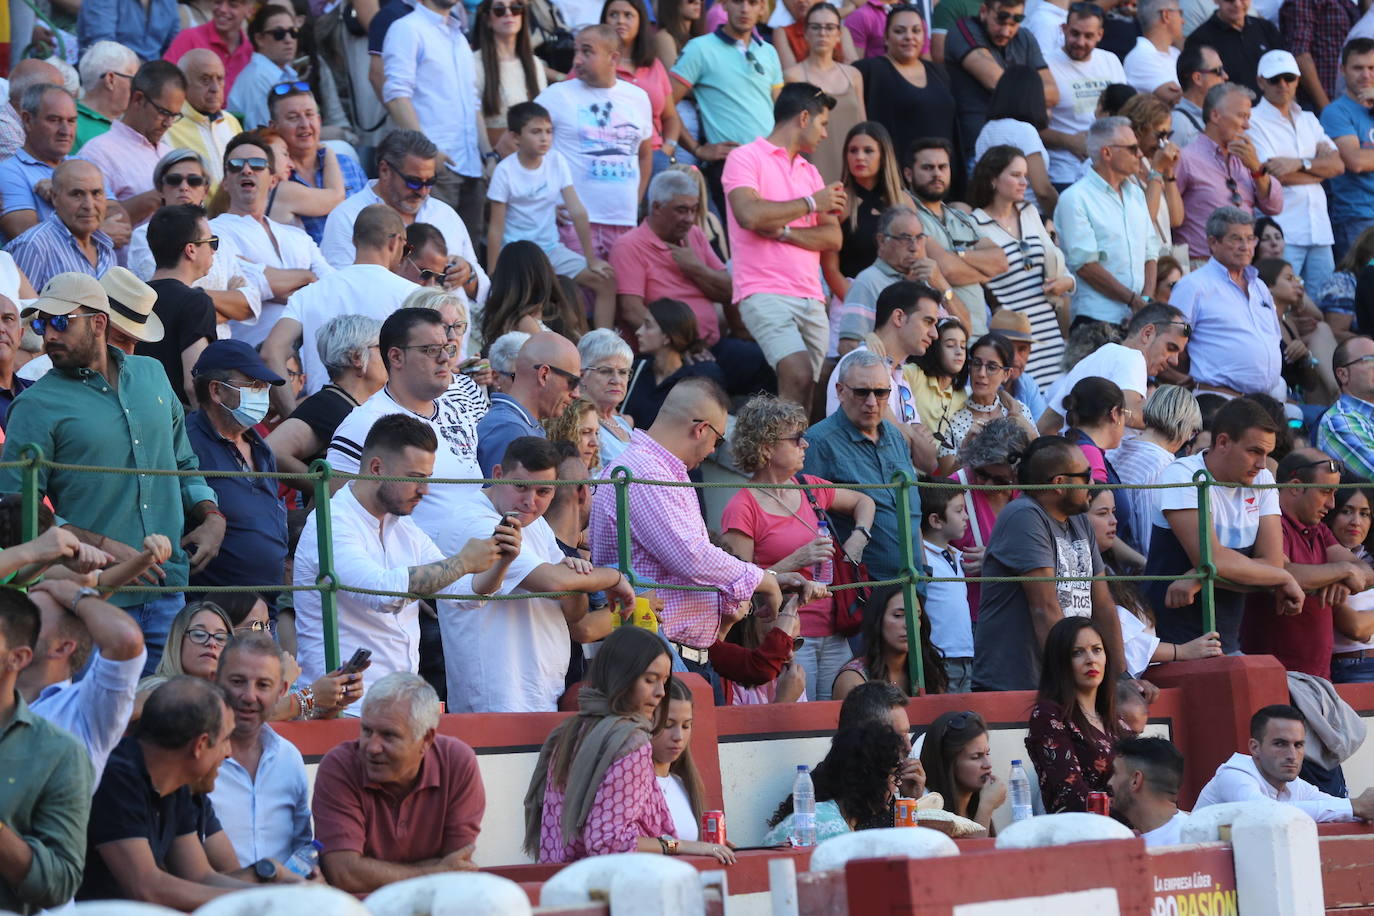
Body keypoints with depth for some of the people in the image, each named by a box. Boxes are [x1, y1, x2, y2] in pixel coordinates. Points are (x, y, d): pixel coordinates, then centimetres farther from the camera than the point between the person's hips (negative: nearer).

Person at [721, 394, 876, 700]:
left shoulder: (809, 489, 12)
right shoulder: (742, 509, -8)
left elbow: (863, 501, 31)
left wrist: (859, 536, 12)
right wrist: (796, 561, -19)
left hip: (832, 635, 7)